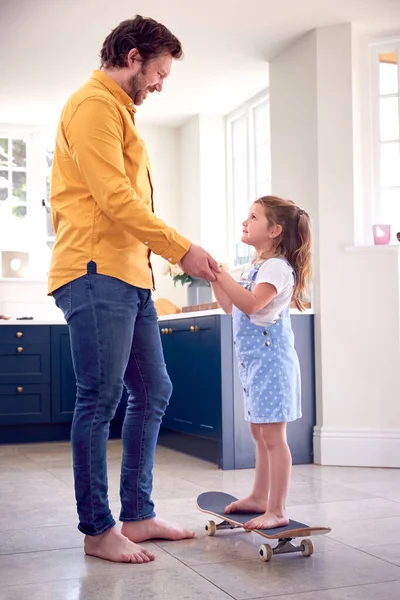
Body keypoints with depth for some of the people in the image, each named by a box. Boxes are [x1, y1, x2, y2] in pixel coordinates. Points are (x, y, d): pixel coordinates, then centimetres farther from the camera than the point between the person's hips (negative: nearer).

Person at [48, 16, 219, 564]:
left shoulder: (118, 112, 26)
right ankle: (98, 530, 4)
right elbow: (113, 198, -15)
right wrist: (181, 248, -13)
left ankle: (138, 515, 18)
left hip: (130, 275, 10)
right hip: (97, 272, -10)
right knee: (100, 400, -6)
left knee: (153, 393, 10)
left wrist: (166, 254, 13)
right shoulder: (94, 104, -5)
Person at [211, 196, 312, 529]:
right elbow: (231, 307, 19)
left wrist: (219, 271, -26)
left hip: (270, 359, -10)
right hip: (252, 360, 10)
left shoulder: (276, 267, -14)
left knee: (272, 434, -7)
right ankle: (259, 498, 27)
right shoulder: (255, 267, 17)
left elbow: (250, 304, -28)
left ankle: (277, 511, -2)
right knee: (260, 433, 16)